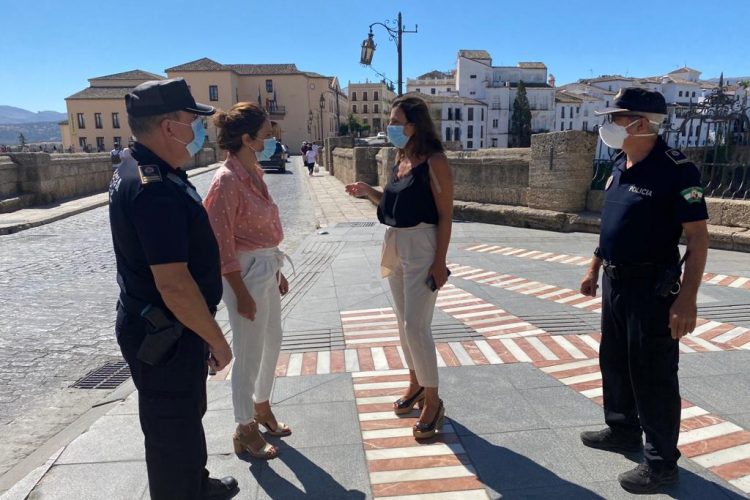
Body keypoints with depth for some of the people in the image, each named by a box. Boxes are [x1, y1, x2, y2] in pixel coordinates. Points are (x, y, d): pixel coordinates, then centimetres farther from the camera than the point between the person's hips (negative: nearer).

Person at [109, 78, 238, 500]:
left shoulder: (141, 173, 7)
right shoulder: (156, 189, -27)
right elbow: (173, 283, -30)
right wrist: (216, 339, -19)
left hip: (159, 326, 10)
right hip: (165, 334, -10)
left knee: (186, 414, 27)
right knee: (174, 428, 9)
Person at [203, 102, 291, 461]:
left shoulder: (253, 173, 8)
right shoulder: (227, 180, -19)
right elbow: (222, 243, -19)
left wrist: (277, 270, 17)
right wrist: (241, 293, -18)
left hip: (267, 269, 9)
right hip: (246, 274, -9)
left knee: (272, 344, 21)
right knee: (250, 354, 4)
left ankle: (262, 408, 42)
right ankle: (245, 430, 24)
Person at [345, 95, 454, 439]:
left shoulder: (434, 162, -14)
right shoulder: (400, 159, 10)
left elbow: (445, 215, -14)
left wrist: (440, 262, -17)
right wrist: (368, 193, 1)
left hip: (422, 249, -8)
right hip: (396, 245, 8)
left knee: (416, 326, -7)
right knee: (405, 322, 16)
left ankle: (432, 401, 9)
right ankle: (416, 384, 33)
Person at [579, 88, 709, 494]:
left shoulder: (675, 169, -17)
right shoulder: (620, 165, 8)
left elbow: (698, 237, -18)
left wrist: (687, 297, -23)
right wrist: (594, 268, 19)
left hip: (652, 288, -9)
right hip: (615, 281, 9)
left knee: (652, 375, 2)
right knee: (614, 361, 19)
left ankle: (661, 462, 18)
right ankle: (622, 430, 39)